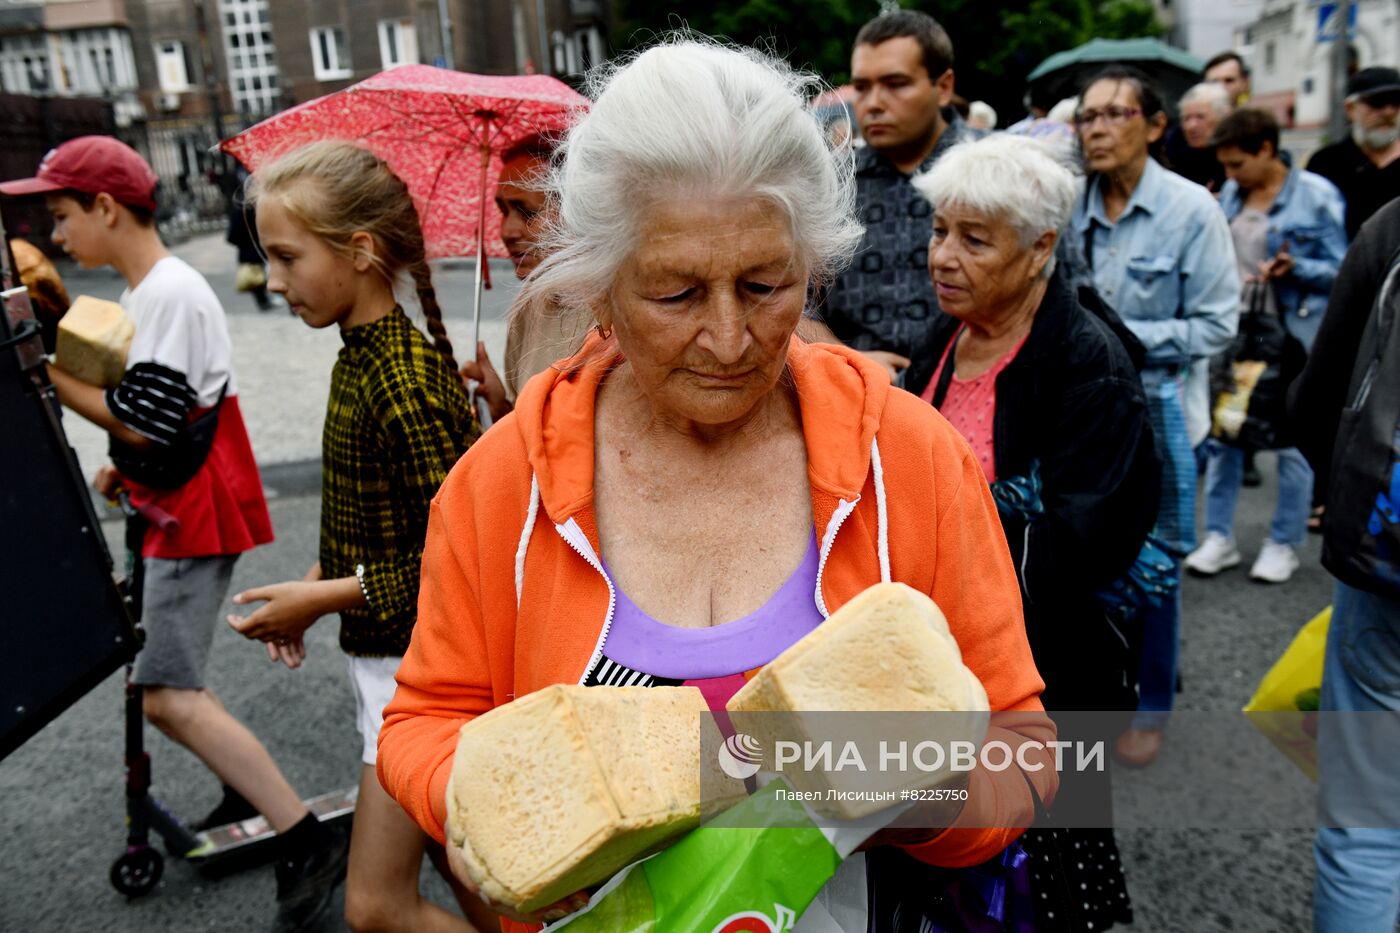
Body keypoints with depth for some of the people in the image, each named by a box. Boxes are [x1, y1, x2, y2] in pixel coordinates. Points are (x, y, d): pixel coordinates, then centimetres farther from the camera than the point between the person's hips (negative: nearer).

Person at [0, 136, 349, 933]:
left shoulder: (172, 292, -17)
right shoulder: (149, 289, 14)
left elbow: (145, 420, -21)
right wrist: (123, 466, 8)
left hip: (196, 514, -10)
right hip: (171, 509, 10)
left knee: (167, 695, -11)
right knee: (161, 677, 16)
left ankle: (310, 843, -7)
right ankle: (250, 791, 29)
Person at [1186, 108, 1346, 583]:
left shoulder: (1318, 195, -7)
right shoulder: (1230, 195, 7)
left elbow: (1339, 270, -5)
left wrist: (1294, 268, -22)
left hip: (1293, 334, -4)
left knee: (1292, 440, 5)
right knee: (1221, 432, 7)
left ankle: (1283, 544, 18)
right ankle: (1219, 537, 18)